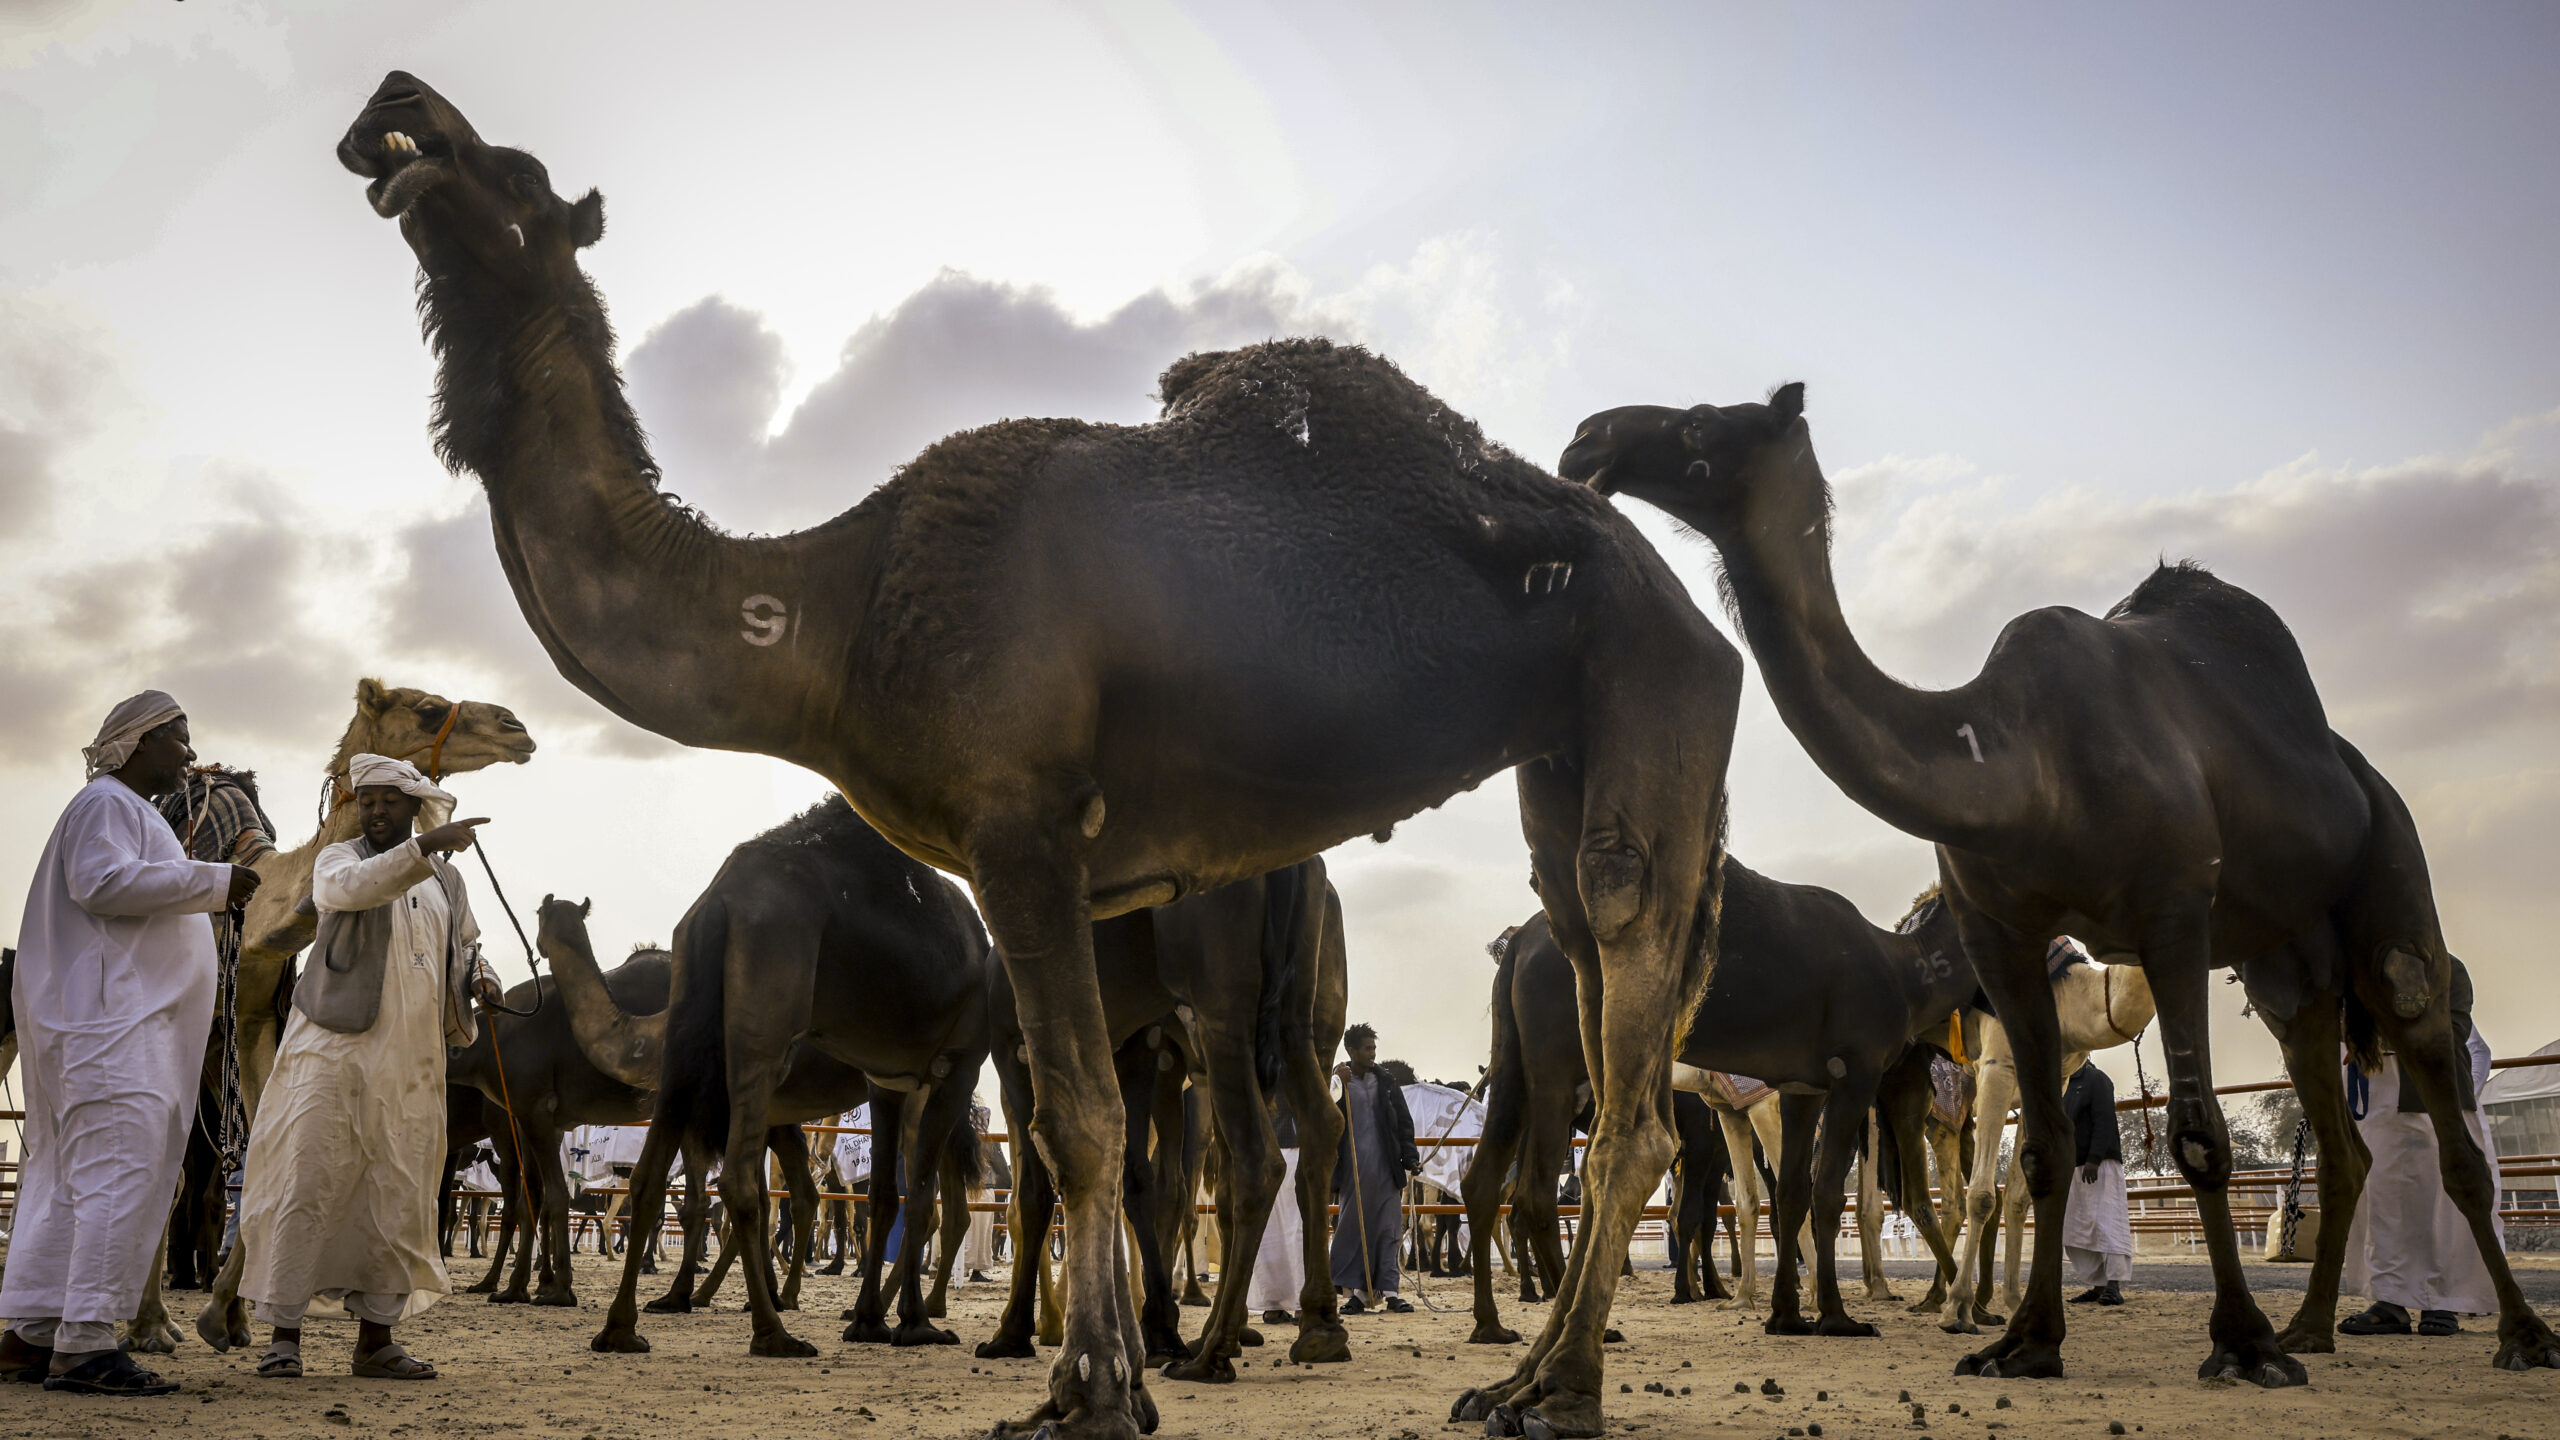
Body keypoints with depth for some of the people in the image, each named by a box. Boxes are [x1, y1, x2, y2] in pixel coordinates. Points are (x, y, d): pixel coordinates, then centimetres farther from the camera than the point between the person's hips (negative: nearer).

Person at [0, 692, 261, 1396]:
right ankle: (84, 1344, -18)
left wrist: (207, 895, 17)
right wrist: (212, 880, -17)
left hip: (125, 1017, 11)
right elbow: (102, 883, -20)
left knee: (68, 1177, 10)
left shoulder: (134, 810, 26)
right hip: (111, 1018, -11)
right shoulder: (107, 802, -6)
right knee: (120, 1172, -16)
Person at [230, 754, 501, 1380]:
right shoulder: (338, 858, 4)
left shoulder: (447, 880, 17)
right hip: (335, 1048, -4)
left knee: (398, 1198, 4)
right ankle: (283, 1333, 1)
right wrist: (425, 847, -32)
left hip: (412, 1065, 4)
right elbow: (349, 888, -20)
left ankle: (376, 1339, 12)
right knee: (306, 1185, -7)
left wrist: (480, 978, 4)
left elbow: (466, 947, 28)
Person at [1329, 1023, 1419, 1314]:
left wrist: (1409, 1156, 2)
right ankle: (1360, 1290, 8)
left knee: (1389, 1229, 0)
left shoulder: (1385, 1081, 11)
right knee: (1353, 1227, 2)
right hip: (1353, 1168, -2)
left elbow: (1403, 1121, 11)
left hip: (1387, 1168, 2)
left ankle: (1388, 1290, 2)